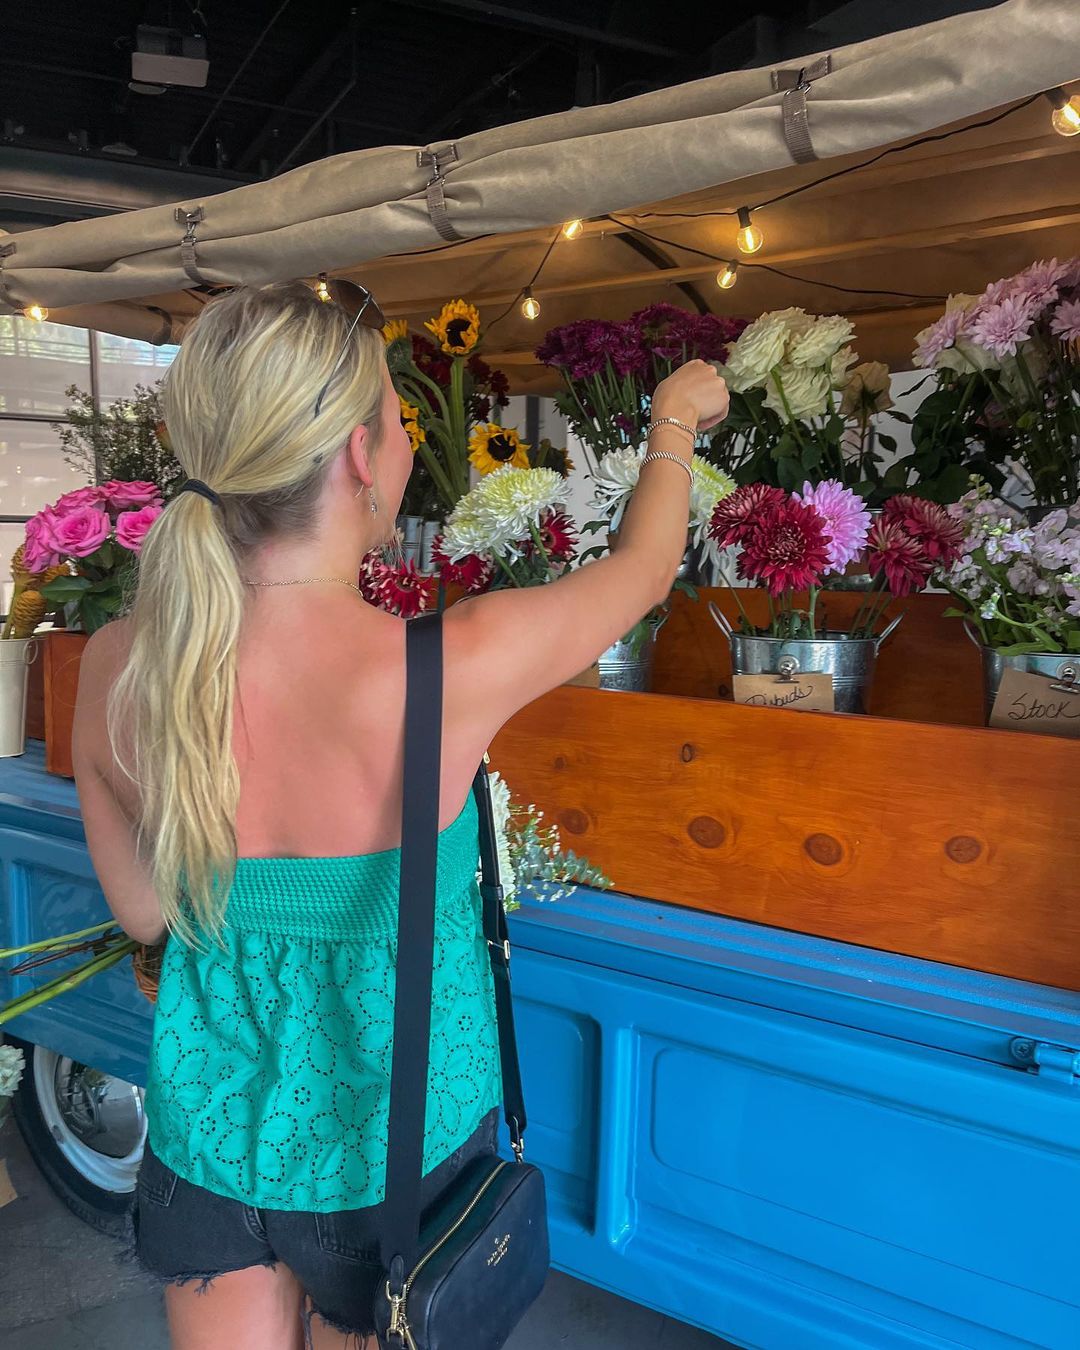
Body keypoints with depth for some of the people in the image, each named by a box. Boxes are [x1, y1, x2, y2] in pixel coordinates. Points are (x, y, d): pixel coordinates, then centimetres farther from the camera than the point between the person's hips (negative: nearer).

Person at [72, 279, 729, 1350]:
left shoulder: (114, 669, -18)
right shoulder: (447, 671, -31)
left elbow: (143, 912, -3)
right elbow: (644, 570, -11)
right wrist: (675, 418, 8)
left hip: (206, 1131, 3)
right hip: (387, 1155, -3)